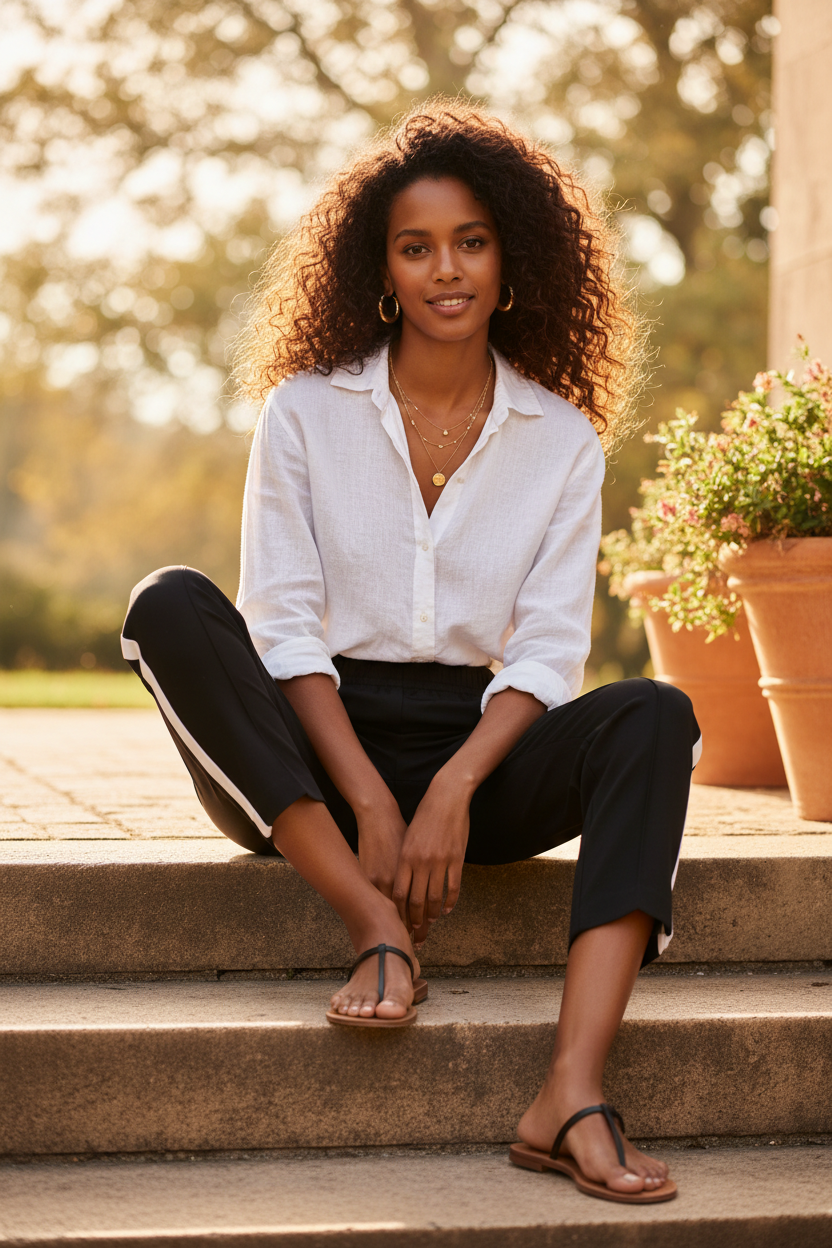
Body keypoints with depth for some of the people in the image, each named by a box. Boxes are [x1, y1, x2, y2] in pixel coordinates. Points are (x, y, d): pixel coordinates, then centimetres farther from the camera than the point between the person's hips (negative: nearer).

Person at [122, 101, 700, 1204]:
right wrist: (372, 801, -19)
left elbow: (548, 652, -1)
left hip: (477, 754, 1)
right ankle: (381, 932, -33)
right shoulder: (305, 412, 2)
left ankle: (572, 1093, -42)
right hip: (310, 760, -1)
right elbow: (286, 627, -6)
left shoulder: (563, 438, 5)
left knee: (654, 719, -27)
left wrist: (451, 790, -19)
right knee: (171, 607, -26)